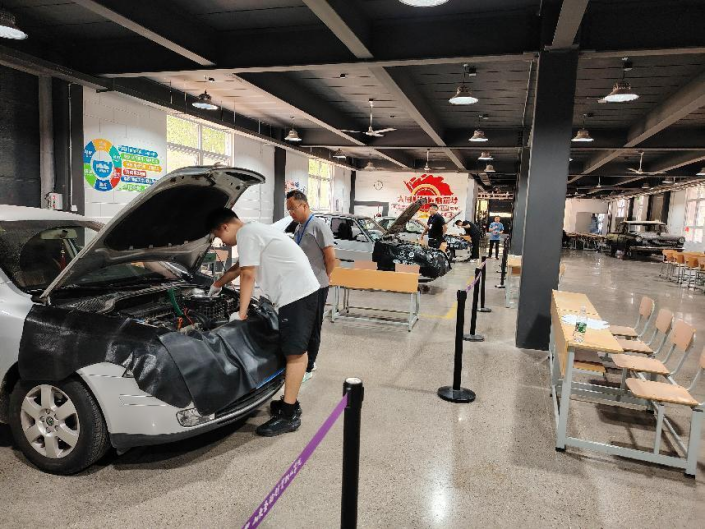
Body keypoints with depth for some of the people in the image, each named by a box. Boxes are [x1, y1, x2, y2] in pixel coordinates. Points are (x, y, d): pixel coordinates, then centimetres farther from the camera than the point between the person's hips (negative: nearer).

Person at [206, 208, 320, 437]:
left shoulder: (246, 233, -9)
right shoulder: (253, 231, 24)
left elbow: (248, 275, -11)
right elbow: (239, 267, 38)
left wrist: (241, 313, -5)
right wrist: (217, 285, 51)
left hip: (297, 293, -11)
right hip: (301, 290, 11)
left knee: (295, 352, -8)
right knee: (295, 350, 15)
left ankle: (289, 415, -2)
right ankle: (290, 403, 25)